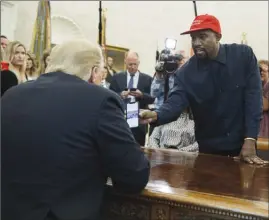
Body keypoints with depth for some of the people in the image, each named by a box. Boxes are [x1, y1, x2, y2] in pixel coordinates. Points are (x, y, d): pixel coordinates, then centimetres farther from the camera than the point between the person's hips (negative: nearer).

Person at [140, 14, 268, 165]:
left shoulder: (244, 55, -9)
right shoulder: (187, 71, -7)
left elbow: (253, 96, -13)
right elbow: (176, 101, -17)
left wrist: (250, 140, -19)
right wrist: (156, 115, -40)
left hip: (242, 144, 0)